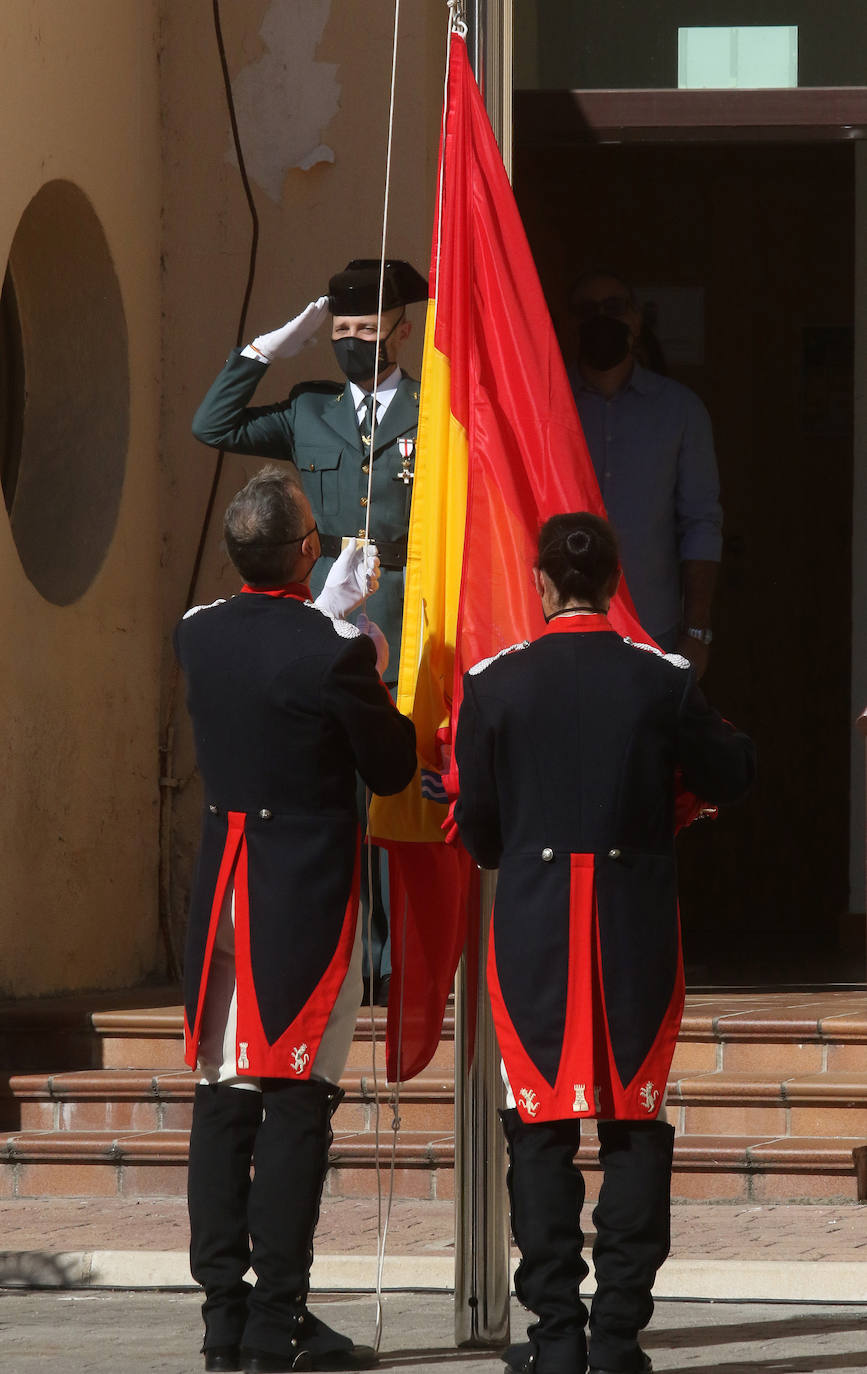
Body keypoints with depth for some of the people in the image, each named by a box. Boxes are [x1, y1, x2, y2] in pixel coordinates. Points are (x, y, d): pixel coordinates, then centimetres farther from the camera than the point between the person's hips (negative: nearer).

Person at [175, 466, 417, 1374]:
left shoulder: (198, 635, 1)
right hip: (308, 892, -6)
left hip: (220, 891, 6)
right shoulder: (332, 652, -17)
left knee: (222, 1099, 9)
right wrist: (376, 689, 10)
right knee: (296, 1102, -3)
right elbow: (392, 768, -6)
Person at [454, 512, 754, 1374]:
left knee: (542, 1127, 6)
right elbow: (728, 779, 8)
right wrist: (726, 735, 29)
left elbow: (476, 826, 1)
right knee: (635, 1124, 5)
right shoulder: (661, 680, -5)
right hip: (638, 926, 0)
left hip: (532, 924, 0)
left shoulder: (494, 683, -5)